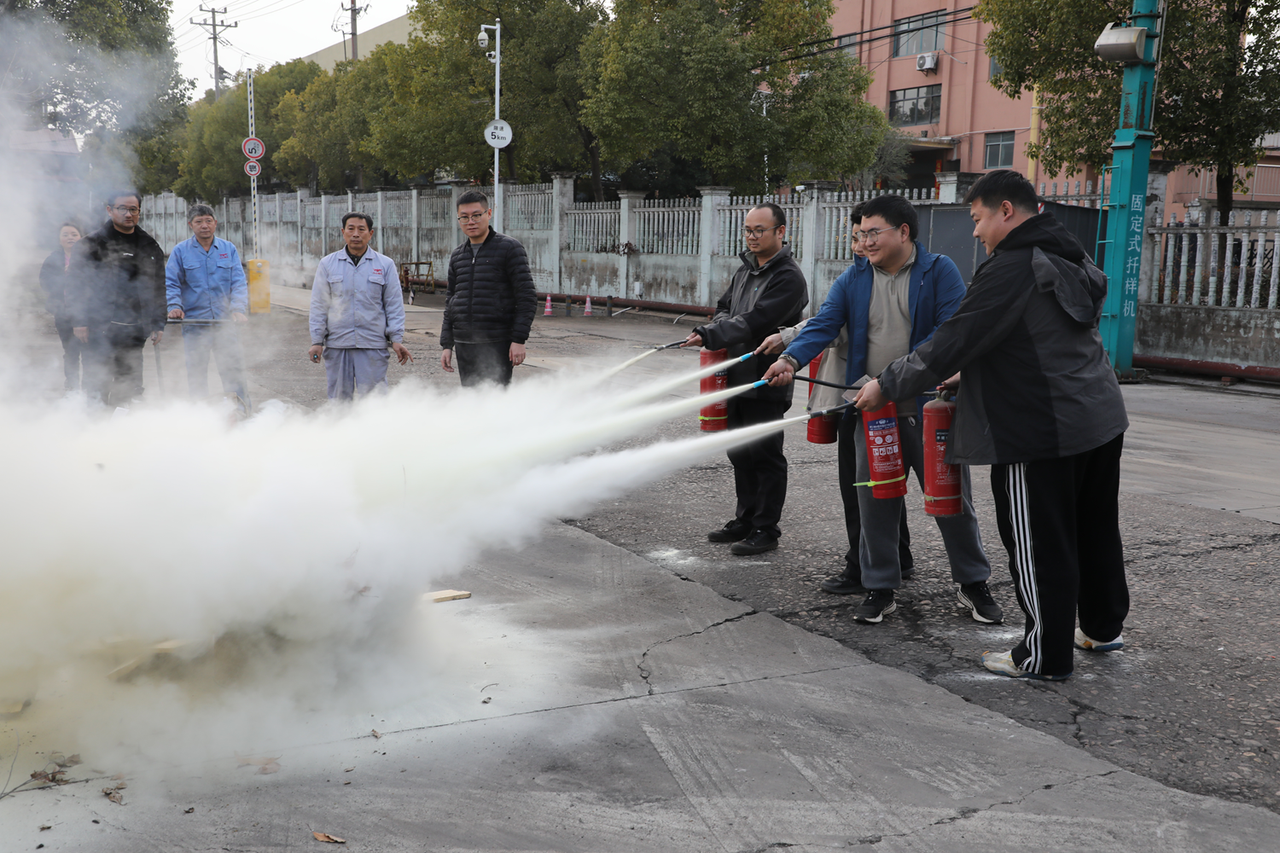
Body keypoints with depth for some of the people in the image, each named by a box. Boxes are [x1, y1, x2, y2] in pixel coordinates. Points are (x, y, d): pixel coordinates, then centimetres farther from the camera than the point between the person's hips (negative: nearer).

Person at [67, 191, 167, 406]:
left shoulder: (150, 247, 14)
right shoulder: (93, 244, 0)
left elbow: (158, 288, 19)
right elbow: (75, 284, -2)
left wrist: (158, 324, 13)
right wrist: (78, 321, -10)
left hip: (135, 331, 4)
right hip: (99, 329, -4)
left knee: (131, 388, 6)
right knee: (98, 387, -7)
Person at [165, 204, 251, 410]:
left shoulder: (229, 249, 8)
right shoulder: (180, 251, 5)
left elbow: (239, 282, 3)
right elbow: (170, 283, 3)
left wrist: (238, 309, -11)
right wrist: (174, 306, -14)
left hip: (225, 322, 0)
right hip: (194, 322, 0)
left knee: (233, 367, -2)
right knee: (196, 372, 4)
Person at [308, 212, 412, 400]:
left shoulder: (385, 265, 7)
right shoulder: (327, 264, 9)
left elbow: (394, 305, 7)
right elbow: (319, 305, 9)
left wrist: (396, 339, -2)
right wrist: (317, 341, 2)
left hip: (373, 345, -1)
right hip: (337, 344, 1)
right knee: (339, 398, 6)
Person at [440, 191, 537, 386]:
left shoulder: (509, 248, -2)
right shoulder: (457, 256, 15)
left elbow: (527, 297, -7)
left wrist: (519, 340, -14)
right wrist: (446, 345, 15)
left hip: (498, 345, -6)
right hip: (464, 345, 6)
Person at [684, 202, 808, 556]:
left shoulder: (788, 278, -13)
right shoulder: (745, 269, 15)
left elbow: (757, 322, -23)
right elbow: (725, 307, 22)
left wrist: (710, 336, -27)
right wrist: (719, 327, -1)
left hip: (767, 383, -9)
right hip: (738, 377, 9)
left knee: (765, 454, -1)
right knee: (740, 453, 15)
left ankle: (765, 529, 7)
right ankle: (745, 520, 27)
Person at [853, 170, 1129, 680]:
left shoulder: (1010, 270, -18)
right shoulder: (1069, 261, 13)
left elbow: (950, 344, -19)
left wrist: (887, 384, -8)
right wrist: (969, 375, 17)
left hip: (1041, 432, -10)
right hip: (1101, 419, 10)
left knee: (1040, 546, 2)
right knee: (1095, 529, 22)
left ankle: (1044, 657, 13)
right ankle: (1103, 627, 39)